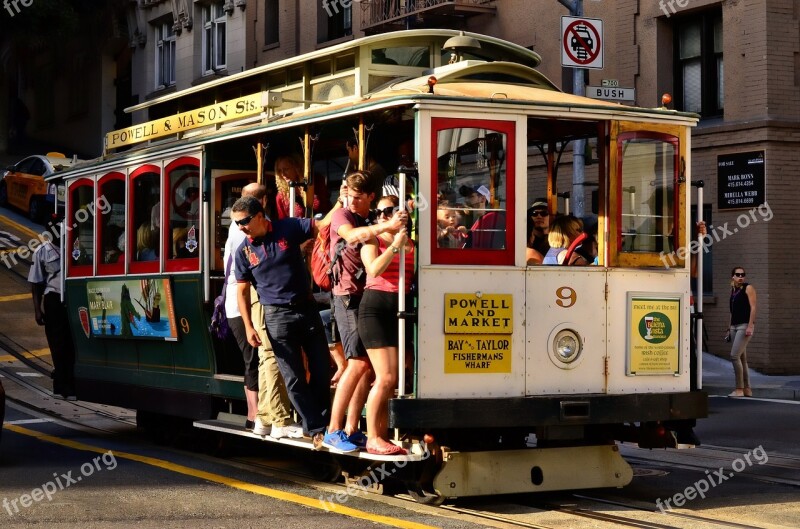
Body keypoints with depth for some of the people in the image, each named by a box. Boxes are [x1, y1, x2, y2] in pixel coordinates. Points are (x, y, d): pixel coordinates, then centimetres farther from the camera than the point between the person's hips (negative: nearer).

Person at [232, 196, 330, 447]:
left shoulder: (289, 228, -5)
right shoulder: (244, 252, -2)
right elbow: (242, 290, 3)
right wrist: (249, 327, -3)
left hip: (307, 307, 1)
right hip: (277, 316, -1)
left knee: (321, 370, 5)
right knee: (293, 377, -1)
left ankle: (323, 422, 21)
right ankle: (315, 429, 9)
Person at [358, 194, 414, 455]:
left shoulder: (412, 243, 14)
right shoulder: (372, 241, 5)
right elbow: (374, 270, -14)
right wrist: (395, 245, -13)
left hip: (400, 311, 4)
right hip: (376, 309, -4)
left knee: (392, 380, 4)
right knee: (386, 377, -13)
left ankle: (381, 436, 11)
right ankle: (373, 439, -7)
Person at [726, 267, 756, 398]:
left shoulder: (748, 288, -4)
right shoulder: (733, 290, 17)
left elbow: (753, 307, -11)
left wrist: (750, 326, -20)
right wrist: (729, 329, 19)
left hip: (745, 326, -8)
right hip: (734, 326, 8)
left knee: (735, 355, -16)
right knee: (741, 358, 8)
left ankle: (739, 389, -12)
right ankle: (747, 389, 12)